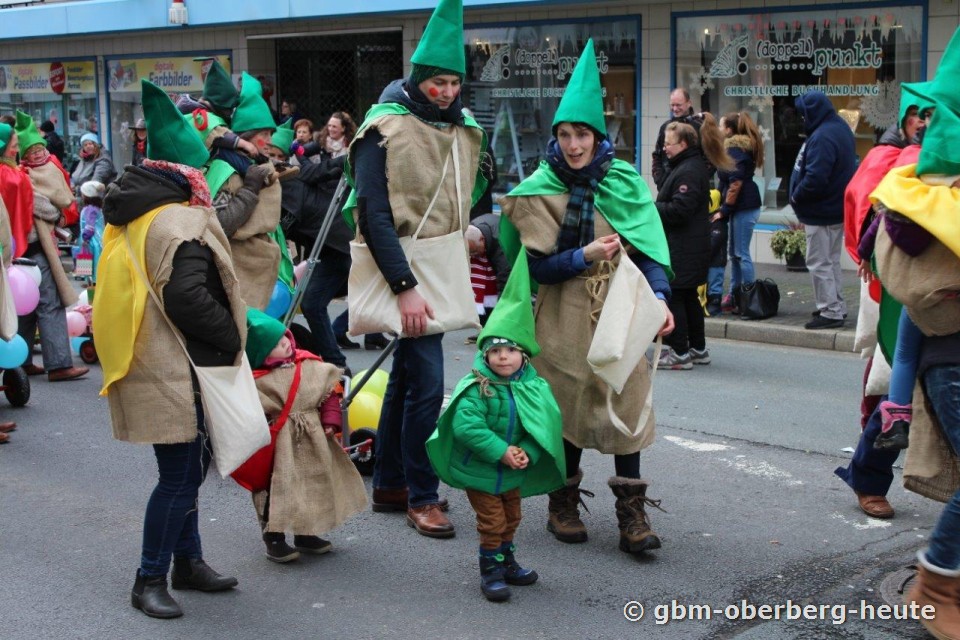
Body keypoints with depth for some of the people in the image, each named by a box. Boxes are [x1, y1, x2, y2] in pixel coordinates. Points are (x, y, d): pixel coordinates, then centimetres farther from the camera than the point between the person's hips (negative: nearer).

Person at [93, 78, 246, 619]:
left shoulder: (131, 217, 13)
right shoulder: (180, 222, -18)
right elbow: (188, 298, -26)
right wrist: (232, 337, -11)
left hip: (153, 364, 10)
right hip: (175, 369, -10)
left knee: (187, 466, 19)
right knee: (182, 474, -2)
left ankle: (188, 561, 30)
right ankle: (151, 580, 7)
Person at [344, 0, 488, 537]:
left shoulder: (464, 131, 10)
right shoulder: (385, 128, -12)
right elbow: (373, 212, -18)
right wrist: (404, 286, -24)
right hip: (405, 270, -7)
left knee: (407, 376, 15)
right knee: (427, 383, -11)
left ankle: (390, 484, 26)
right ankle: (422, 496, 3)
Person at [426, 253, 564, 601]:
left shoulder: (533, 388, -6)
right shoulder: (476, 388, -21)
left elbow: (544, 426, -4)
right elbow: (466, 425, -29)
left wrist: (527, 452, -20)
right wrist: (500, 451, -30)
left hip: (513, 470, 6)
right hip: (478, 468, -6)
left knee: (511, 517, 20)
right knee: (492, 520, 0)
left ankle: (506, 561, 39)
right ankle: (491, 570, 16)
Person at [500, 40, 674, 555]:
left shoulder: (624, 183, 4)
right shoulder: (539, 191, -2)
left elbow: (648, 247, 2)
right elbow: (537, 267, -5)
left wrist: (659, 296, -12)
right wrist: (583, 257, -20)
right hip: (564, 320, -2)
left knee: (626, 406, -2)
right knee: (568, 408, 3)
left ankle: (632, 512, 6)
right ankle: (563, 506, 20)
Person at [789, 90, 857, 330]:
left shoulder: (822, 137, -25)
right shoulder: (841, 128, 9)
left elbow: (815, 178, -33)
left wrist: (796, 197, -14)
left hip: (821, 212, -10)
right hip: (837, 208, 10)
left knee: (819, 262, -2)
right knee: (831, 260, 20)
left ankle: (830, 312, 2)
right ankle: (837, 306, 29)